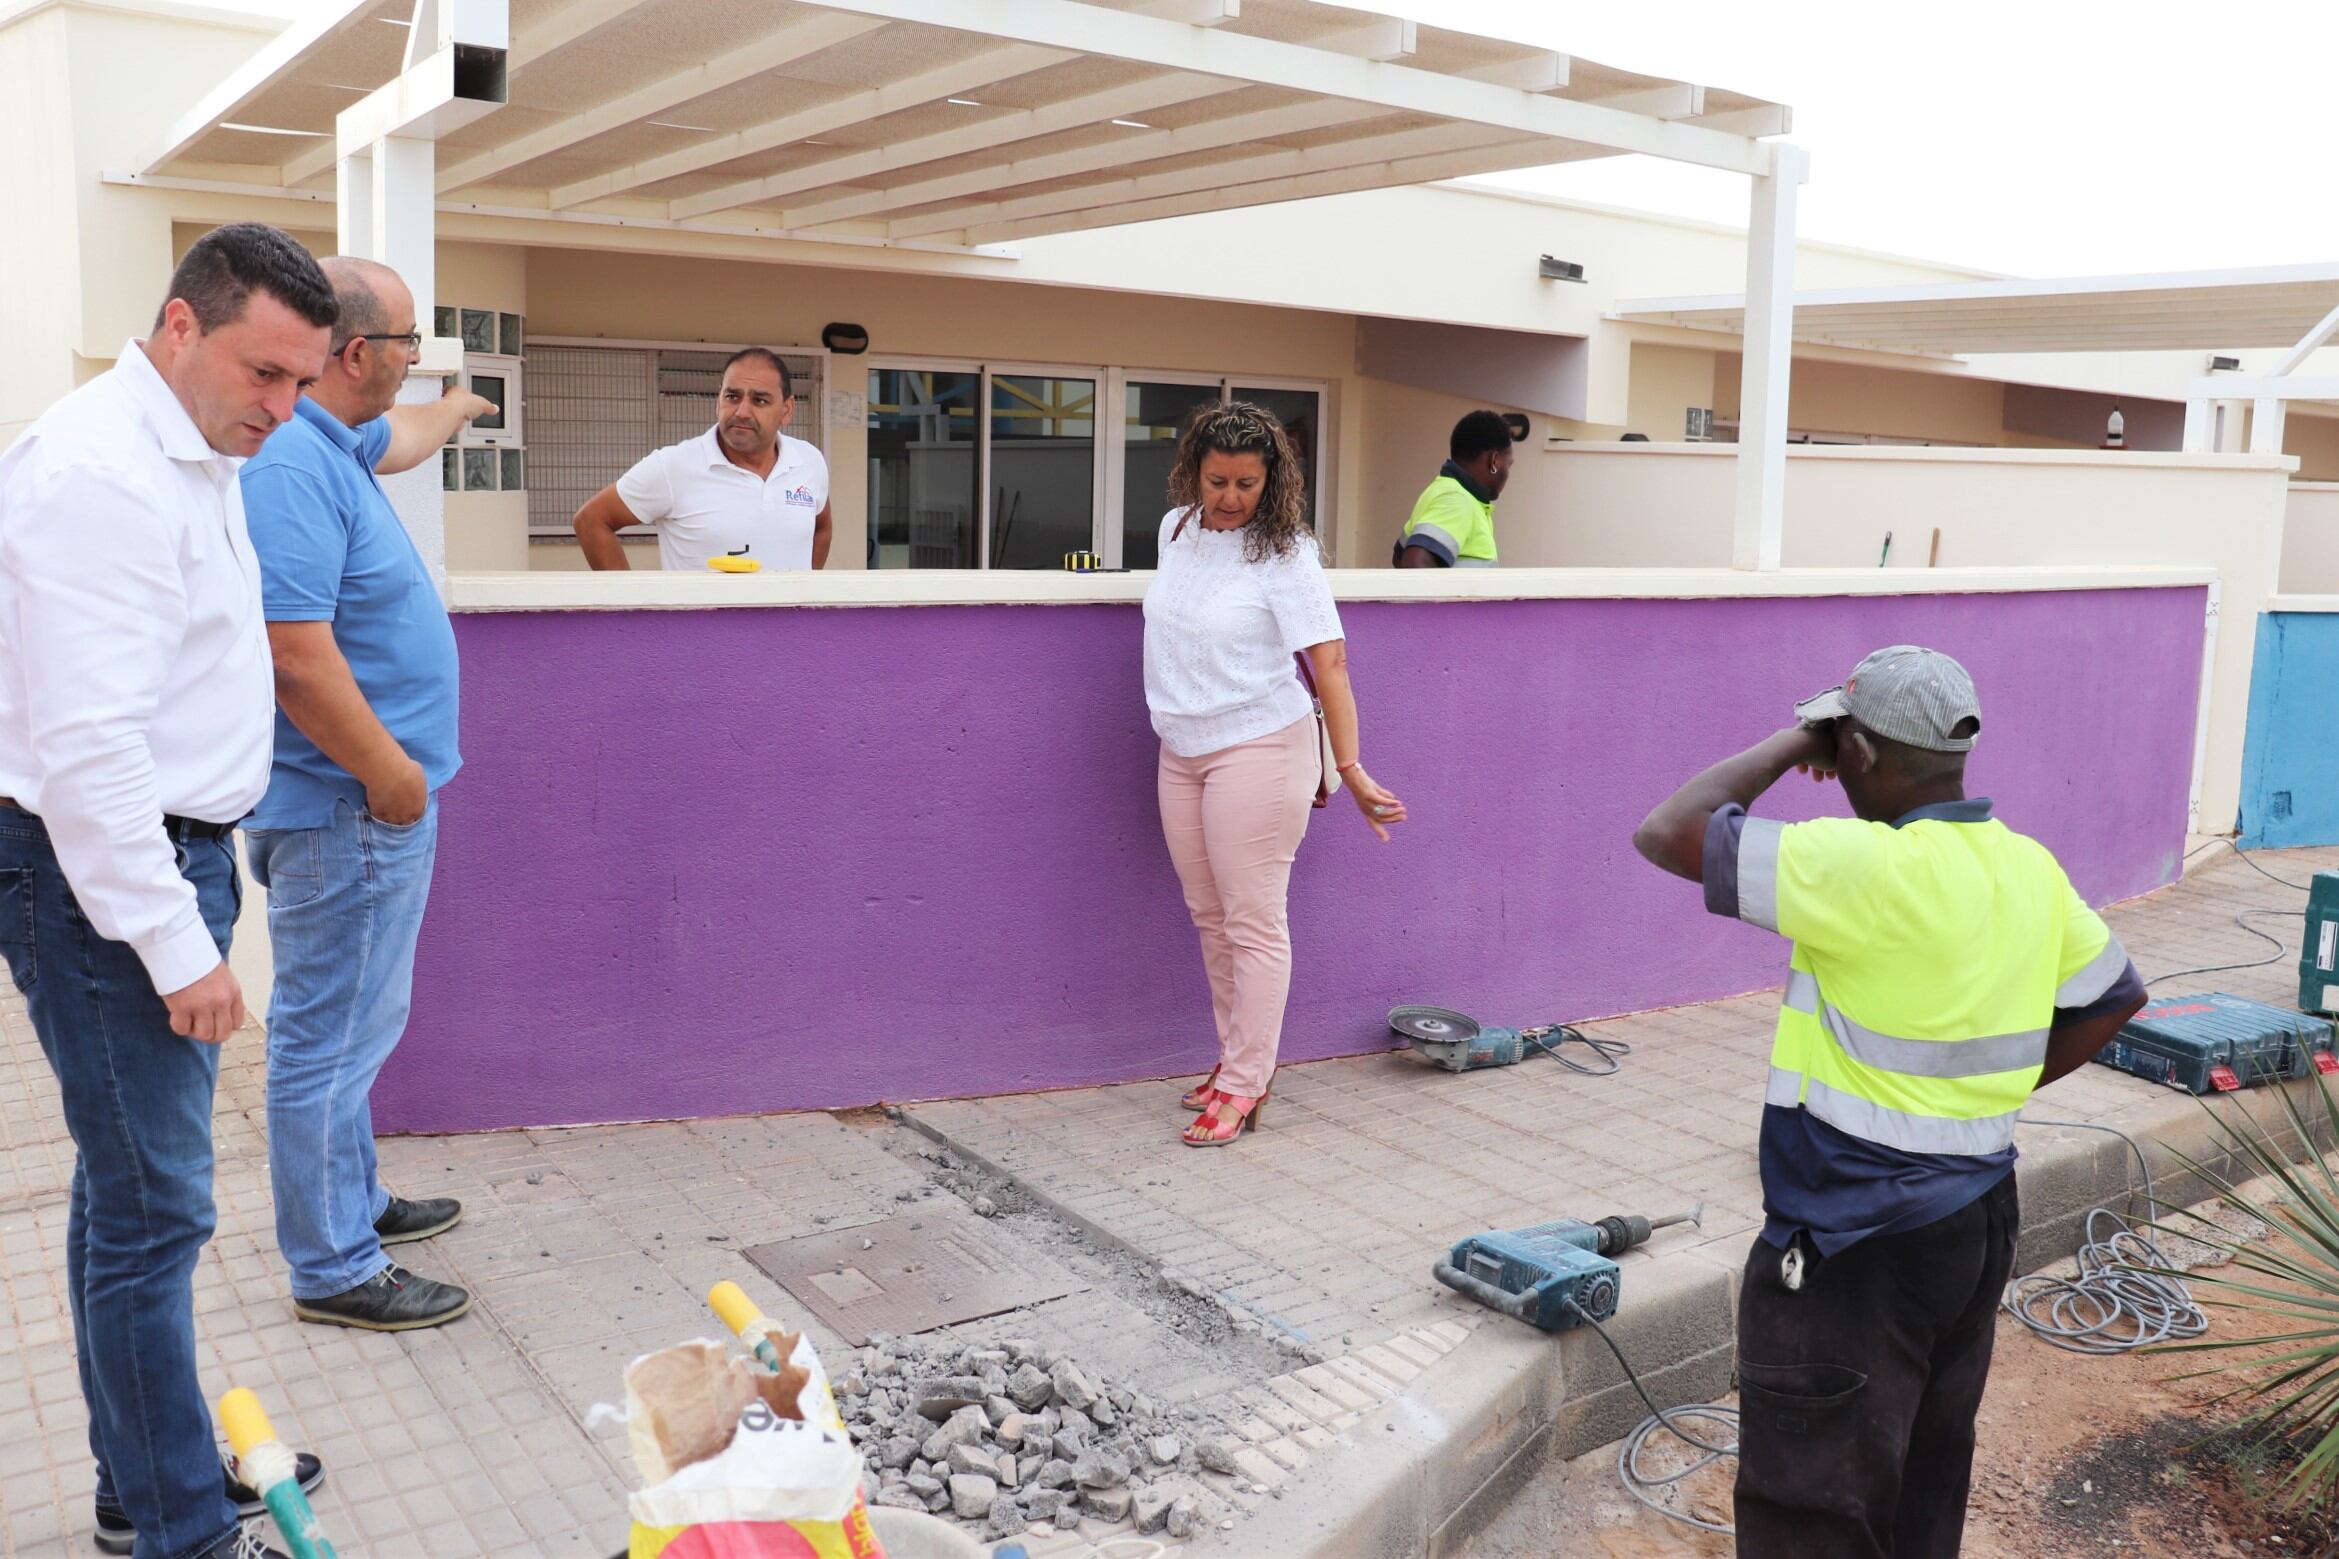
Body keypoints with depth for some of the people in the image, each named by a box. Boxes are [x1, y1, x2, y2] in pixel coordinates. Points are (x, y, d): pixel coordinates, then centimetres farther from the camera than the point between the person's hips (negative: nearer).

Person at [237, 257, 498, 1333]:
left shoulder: (335, 442, 11)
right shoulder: (292, 466, -22)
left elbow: (396, 441, 37)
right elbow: (296, 656, -28)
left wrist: (456, 410, 56)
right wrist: (390, 771, -20)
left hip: (366, 807, 11)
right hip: (344, 810, -11)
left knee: (351, 1025, 21)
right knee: (332, 1038, 0)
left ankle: (353, 1203, 37)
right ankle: (334, 1270, 12)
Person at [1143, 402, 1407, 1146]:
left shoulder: (1284, 554, -14)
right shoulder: (1176, 528, 6)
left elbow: (1329, 661, -18)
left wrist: (1351, 770, -23)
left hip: (1257, 749, -7)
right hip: (1182, 752, 7)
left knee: (1254, 923, -2)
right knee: (1210, 918, 14)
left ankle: (1244, 1086, 7)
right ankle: (1236, 1058, 28)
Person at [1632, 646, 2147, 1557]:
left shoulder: (1869, 868, -24)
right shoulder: (2030, 869, 1)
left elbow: (1669, 835, -22)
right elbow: (2114, 997, 16)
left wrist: (1793, 744, -10)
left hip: (1858, 1247, -8)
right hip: (1978, 1220, 8)